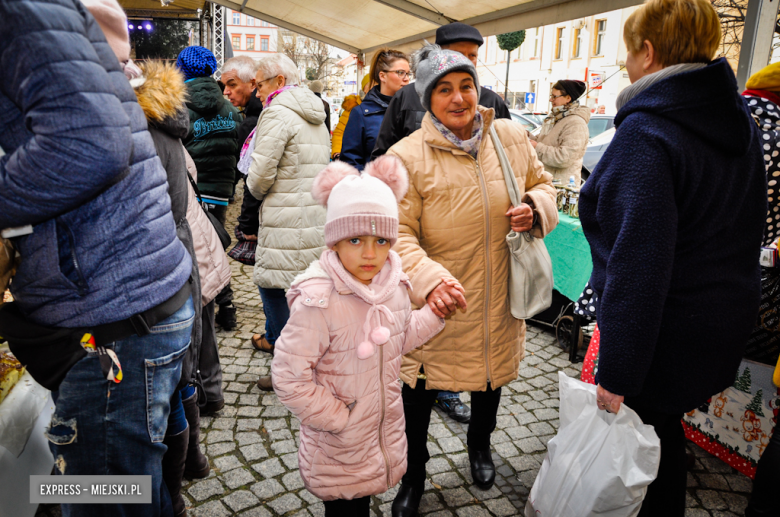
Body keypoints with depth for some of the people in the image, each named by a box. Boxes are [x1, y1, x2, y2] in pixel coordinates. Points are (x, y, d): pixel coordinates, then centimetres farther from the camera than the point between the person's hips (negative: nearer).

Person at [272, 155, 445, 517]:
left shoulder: (393, 285, -8)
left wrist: (435, 313, -2)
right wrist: (338, 418, -19)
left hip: (385, 428, 6)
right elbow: (288, 377, -26)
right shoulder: (317, 301, -29)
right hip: (338, 446, -5)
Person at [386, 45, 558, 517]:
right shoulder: (407, 155, -15)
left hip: (498, 299, 4)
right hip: (437, 303, -4)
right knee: (419, 391, 11)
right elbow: (398, 231, -19)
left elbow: (543, 183, 12)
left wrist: (536, 207, -12)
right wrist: (428, 278, -37)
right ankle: (414, 474, 41)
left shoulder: (513, 137, -2)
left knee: (492, 376, 26)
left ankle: (480, 446, 59)